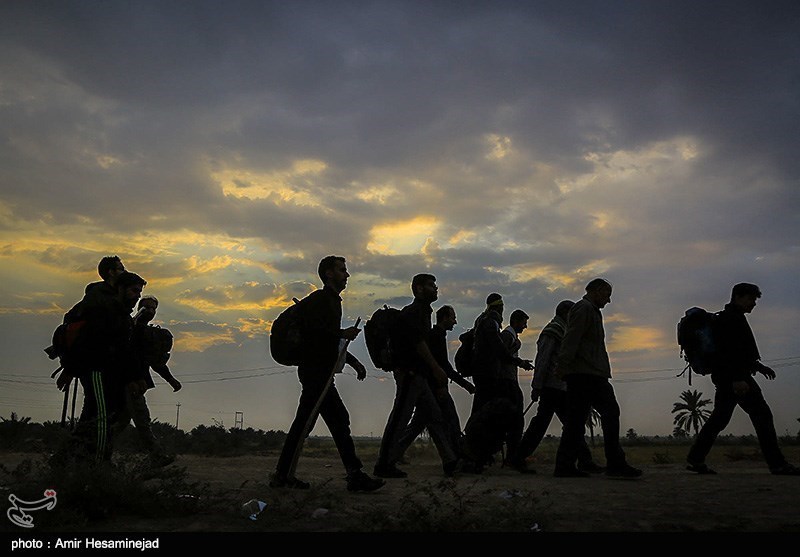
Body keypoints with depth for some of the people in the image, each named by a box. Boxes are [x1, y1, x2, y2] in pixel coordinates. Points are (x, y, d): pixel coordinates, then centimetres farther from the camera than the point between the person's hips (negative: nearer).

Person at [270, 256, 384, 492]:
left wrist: (353, 361, 19)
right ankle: (355, 476, -8)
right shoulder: (320, 299, -8)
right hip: (316, 371, -10)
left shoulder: (332, 301, 23)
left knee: (304, 423, 11)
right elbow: (313, 330, -22)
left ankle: (282, 475, 17)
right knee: (339, 419, -11)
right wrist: (344, 334, -14)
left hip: (318, 372, 10)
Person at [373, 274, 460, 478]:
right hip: (410, 373, -10)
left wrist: (438, 383, 21)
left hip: (419, 375, 10)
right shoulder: (412, 312, -9)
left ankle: (451, 462, 13)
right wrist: (437, 369, -23)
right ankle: (384, 465, -1)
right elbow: (418, 342, -20)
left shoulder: (423, 312, 21)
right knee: (399, 418, -7)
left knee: (435, 417, 9)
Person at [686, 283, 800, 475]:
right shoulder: (730, 318, -11)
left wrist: (758, 365, 30)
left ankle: (695, 459, 10)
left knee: (719, 418, 10)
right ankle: (777, 464, -3)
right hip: (734, 377, -11)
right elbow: (728, 351, -21)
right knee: (762, 415, -7)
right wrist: (737, 378, -26)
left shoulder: (730, 317, 22)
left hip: (726, 378, 11)